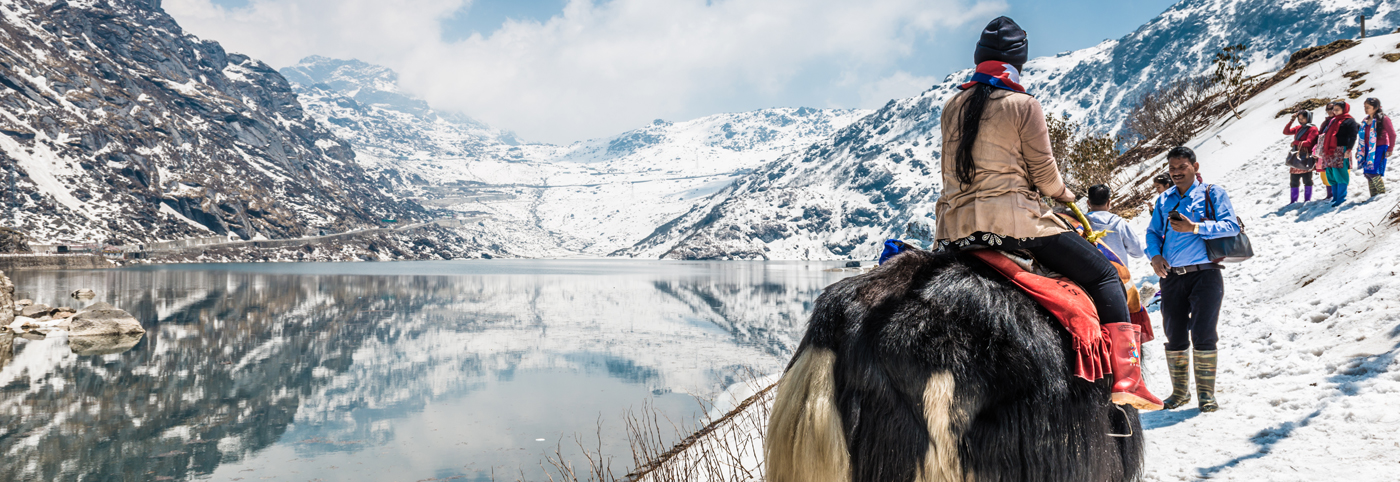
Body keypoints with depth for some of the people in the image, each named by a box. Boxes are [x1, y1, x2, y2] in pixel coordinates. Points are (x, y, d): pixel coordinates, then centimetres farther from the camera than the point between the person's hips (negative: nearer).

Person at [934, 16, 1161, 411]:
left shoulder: (952, 107, 13)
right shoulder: (1023, 105, -3)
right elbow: (1044, 174, -2)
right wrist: (1063, 194, 18)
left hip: (953, 227, 6)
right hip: (1014, 220, -5)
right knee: (1105, 275, 6)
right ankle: (1126, 377, -1)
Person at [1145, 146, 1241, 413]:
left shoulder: (1212, 193, 4)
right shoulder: (1164, 200, 17)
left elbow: (1232, 226, -7)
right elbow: (1153, 232, 15)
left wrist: (1194, 227, -18)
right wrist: (1155, 255, -4)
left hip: (1204, 273, -4)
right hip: (1171, 276, 4)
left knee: (1203, 334, -8)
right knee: (1174, 336, 7)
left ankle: (1206, 392, 4)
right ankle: (1180, 390, 20)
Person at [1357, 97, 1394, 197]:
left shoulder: (1383, 118, -6)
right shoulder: (1366, 120, 14)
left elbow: (1392, 134, -5)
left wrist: (1390, 149, -7)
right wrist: (1359, 150, 19)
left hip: (1379, 148, -7)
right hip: (1368, 149, 7)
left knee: (1372, 171, -16)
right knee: (1367, 173, 4)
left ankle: (1382, 193, -1)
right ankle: (1374, 196, 13)